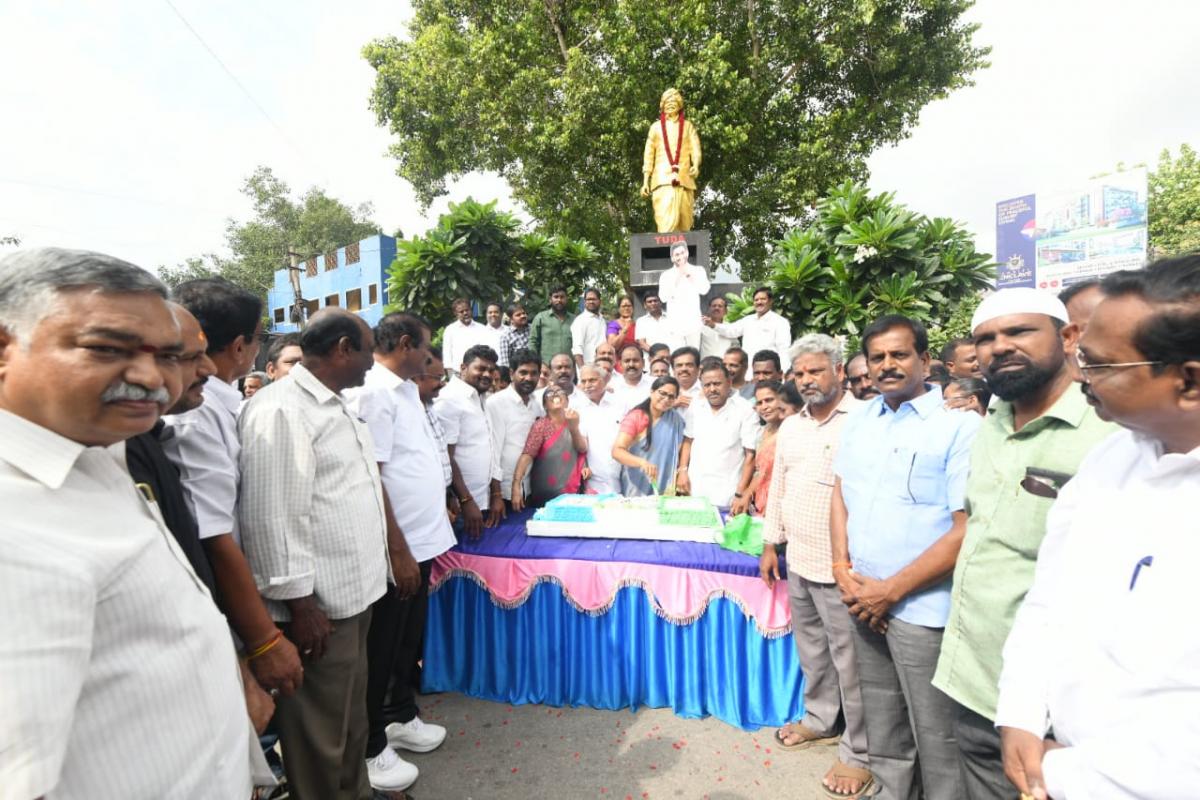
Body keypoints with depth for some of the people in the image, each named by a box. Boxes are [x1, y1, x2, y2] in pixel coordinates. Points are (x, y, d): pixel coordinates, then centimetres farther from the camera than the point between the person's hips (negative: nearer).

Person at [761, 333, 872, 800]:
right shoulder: (790, 427, 10)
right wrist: (770, 544, 15)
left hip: (843, 565, -7)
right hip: (798, 560, 7)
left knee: (849, 659, 6)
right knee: (811, 649, 21)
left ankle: (859, 752, 24)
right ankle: (820, 719, 41)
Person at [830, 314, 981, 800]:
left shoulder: (958, 426, -11)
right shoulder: (858, 422, 7)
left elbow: (966, 530, -15)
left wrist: (891, 590, -14)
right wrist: (843, 570, -1)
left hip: (922, 609, -5)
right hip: (864, 600, 6)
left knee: (936, 739, 9)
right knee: (882, 730, 21)